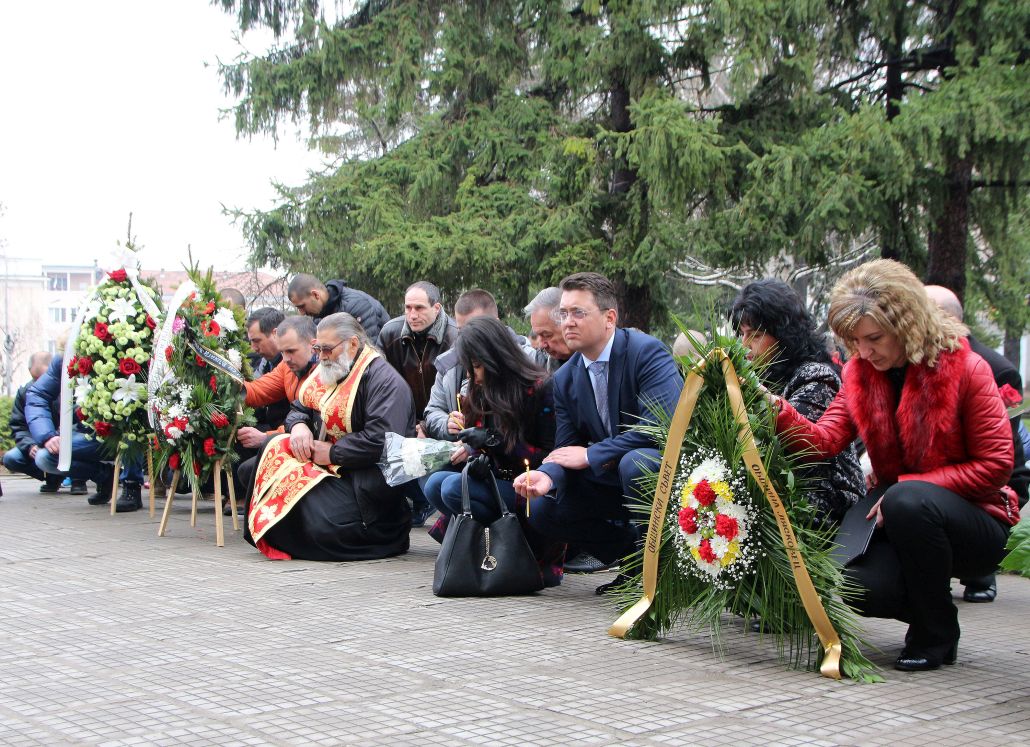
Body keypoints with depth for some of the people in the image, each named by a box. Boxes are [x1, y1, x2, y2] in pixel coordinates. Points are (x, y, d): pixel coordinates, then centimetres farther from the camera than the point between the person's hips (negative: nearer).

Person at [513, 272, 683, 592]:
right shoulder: (564, 378, 3)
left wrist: (590, 455, -24)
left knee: (634, 463, -38)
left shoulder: (647, 352, -19)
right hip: (611, 477, 7)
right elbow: (567, 450, 2)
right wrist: (547, 476, -24)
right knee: (542, 509, -6)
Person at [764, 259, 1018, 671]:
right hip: (899, 521, 4)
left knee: (908, 499, -37)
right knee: (851, 586, -26)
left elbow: (994, 465, -13)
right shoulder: (860, 372, 2)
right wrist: (779, 411, -30)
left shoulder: (966, 368, -12)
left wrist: (907, 485, -21)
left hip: (975, 523, -4)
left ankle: (936, 633, -16)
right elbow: (824, 440, -11)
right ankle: (925, 605, 11)